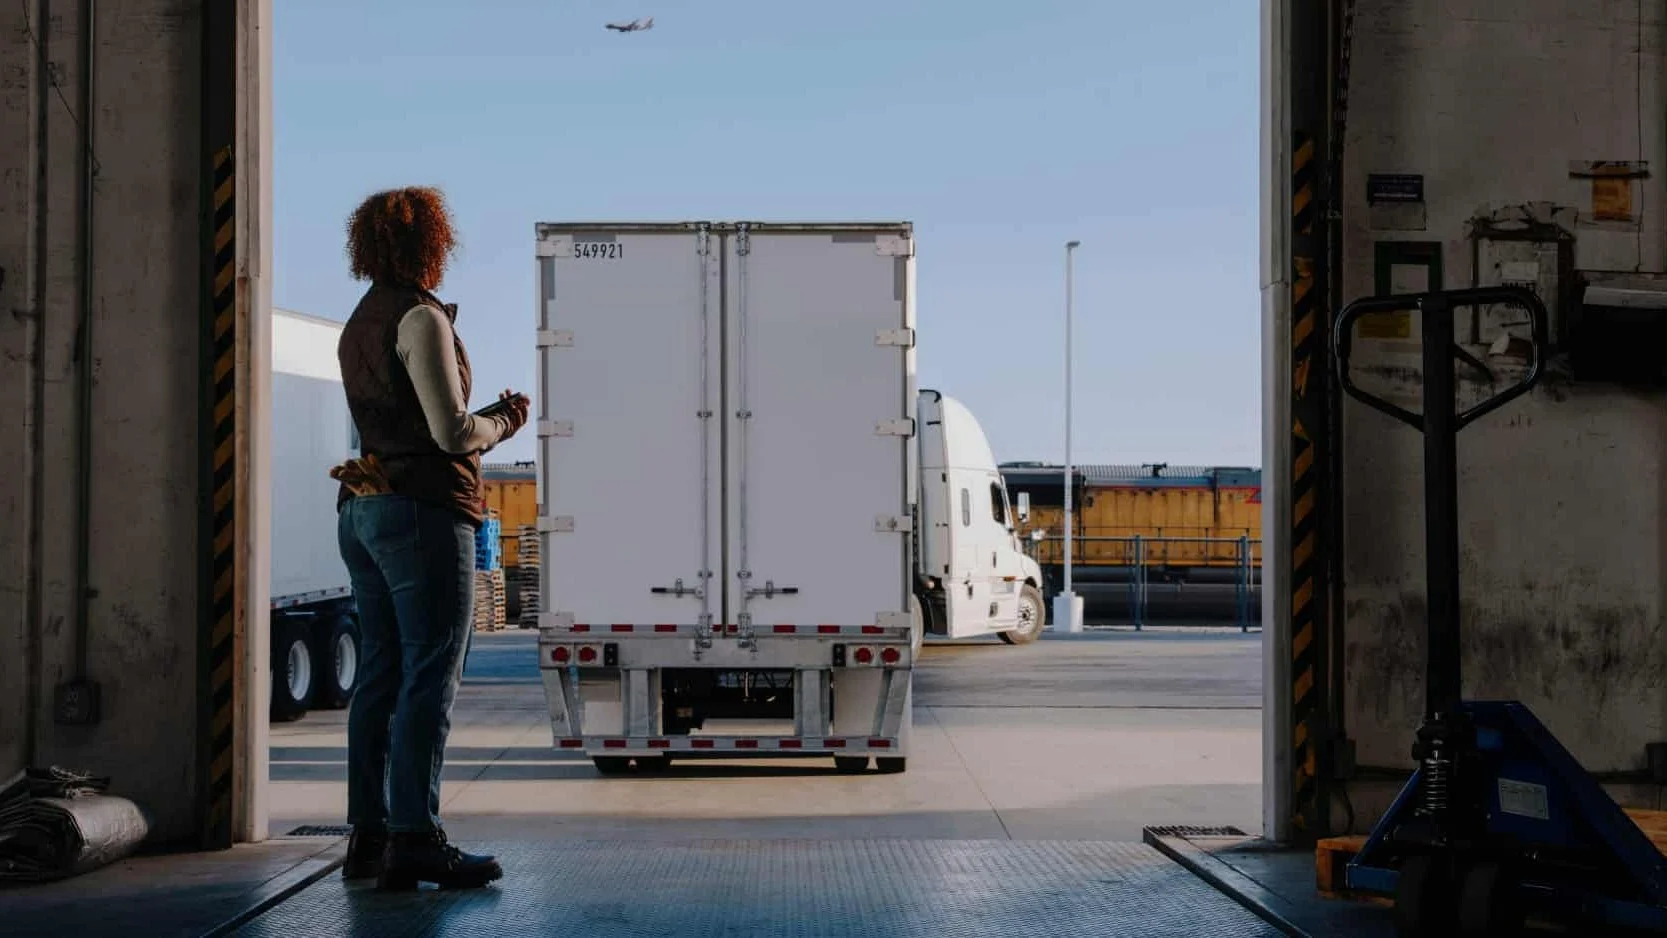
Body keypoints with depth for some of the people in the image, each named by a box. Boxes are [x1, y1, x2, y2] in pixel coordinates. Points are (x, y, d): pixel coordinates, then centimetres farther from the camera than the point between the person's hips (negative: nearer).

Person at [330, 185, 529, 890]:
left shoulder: (359, 324, 18)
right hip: (424, 513, -9)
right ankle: (414, 841, -9)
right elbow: (451, 433, -15)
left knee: (380, 676, 10)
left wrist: (489, 418, 16)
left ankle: (368, 835, 13)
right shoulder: (420, 317, -10)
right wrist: (503, 423, 3)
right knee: (430, 677, -7)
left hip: (364, 509, 9)